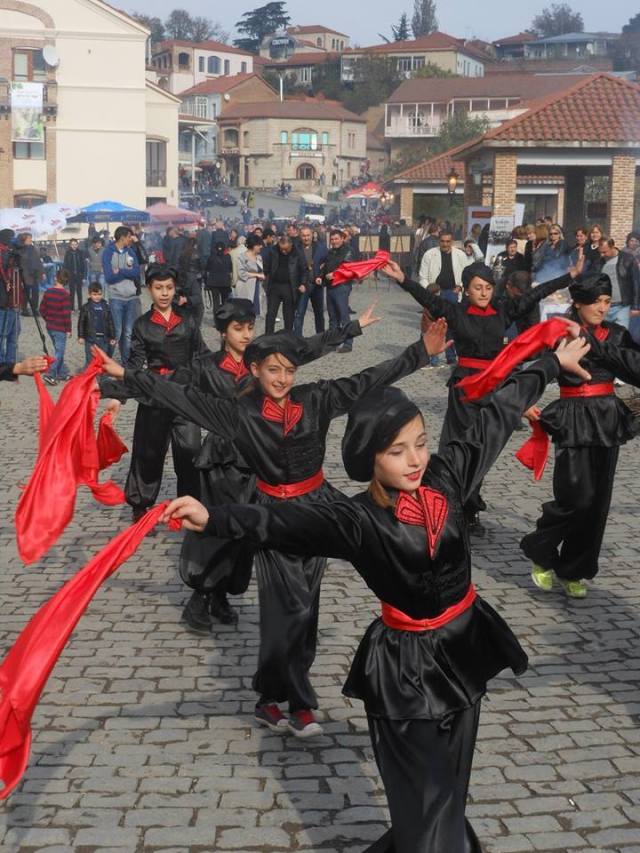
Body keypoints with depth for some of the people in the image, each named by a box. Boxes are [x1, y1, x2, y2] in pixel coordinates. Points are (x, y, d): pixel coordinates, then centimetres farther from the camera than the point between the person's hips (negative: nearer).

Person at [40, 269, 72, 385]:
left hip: (50, 327, 7)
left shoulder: (48, 292, 2)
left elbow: (42, 309, 8)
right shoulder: (65, 294, -17)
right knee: (59, 352, -1)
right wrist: (68, 329, -10)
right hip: (60, 328, -7)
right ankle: (50, 374, -10)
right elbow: (66, 314, -18)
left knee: (59, 350, 19)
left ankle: (62, 373, 26)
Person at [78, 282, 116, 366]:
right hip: (91, 337, -2)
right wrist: (81, 336, -2)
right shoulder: (86, 307, 0)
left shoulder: (106, 306, 6)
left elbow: (110, 323, 9)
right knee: (90, 360, -1)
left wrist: (112, 337, 8)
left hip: (103, 338, 2)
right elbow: (81, 323, 2)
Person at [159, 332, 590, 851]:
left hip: (464, 646, 5)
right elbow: (284, 523, -31)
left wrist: (552, 364, 17)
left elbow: (496, 420, 5)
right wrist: (215, 518, -47)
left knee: (449, 791, 19)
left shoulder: (445, 477, -6)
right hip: (406, 665, -5)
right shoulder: (359, 520, -19)